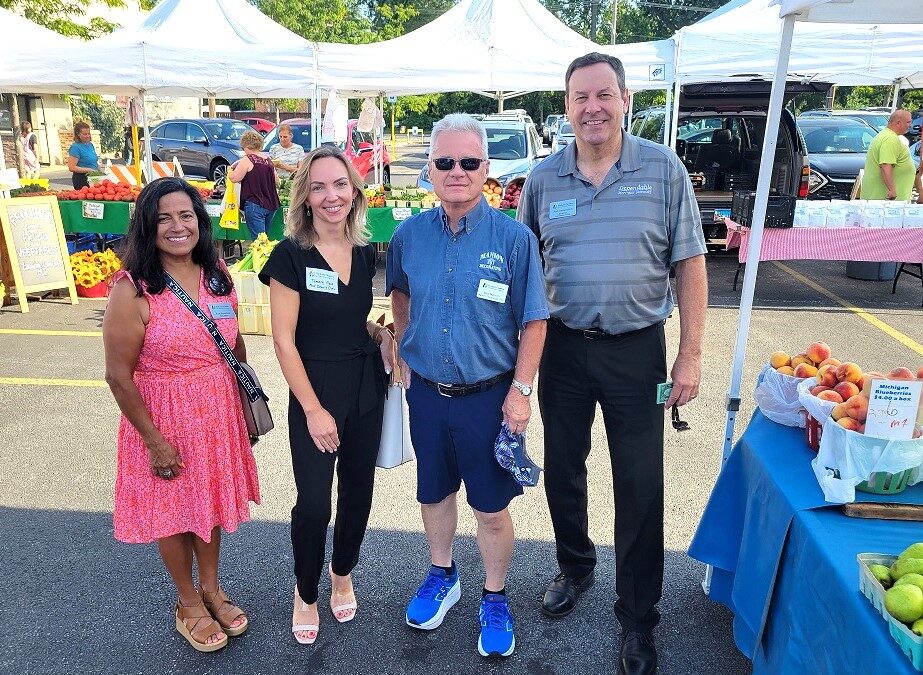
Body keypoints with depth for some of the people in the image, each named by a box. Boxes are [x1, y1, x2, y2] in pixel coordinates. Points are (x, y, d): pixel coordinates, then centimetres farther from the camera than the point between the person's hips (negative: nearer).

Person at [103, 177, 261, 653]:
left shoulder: (218, 275, -1)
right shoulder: (132, 291, -17)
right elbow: (119, 376, -15)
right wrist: (154, 441, -13)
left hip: (219, 411, 5)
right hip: (164, 417, -4)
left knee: (211, 499, 20)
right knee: (174, 510, 13)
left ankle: (211, 588, 43)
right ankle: (188, 603, 37)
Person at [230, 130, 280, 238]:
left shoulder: (247, 160, -7)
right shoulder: (268, 161, 11)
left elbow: (235, 178, -10)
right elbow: (277, 182, 17)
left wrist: (230, 170, 11)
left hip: (255, 204, -7)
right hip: (271, 205, 7)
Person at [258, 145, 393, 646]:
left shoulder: (365, 253, 3)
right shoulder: (290, 256, -12)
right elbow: (284, 341, -13)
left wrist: (382, 335, -5)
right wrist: (313, 409, -14)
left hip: (366, 388, 5)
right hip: (316, 392, -5)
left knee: (358, 491, 15)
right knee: (313, 503, 1)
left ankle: (343, 574, 42)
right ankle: (305, 594, 30)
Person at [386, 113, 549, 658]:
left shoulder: (514, 237, -12)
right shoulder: (410, 234, -2)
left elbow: (533, 322, -8)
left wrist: (520, 391, -11)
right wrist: (405, 353, 13)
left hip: (489, 396, -3)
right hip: (426, 392, 4)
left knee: (492, 508, 10)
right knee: (434, 492, 20)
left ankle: (495, 599, 34)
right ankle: (442, 576, 45)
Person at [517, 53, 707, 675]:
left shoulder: (663, 168, -4)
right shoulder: (543, 179, 2)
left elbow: (690, 263, -3)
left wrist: (691, 354, -8)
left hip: (637, 349, -2)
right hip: (564, 346, 3)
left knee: (640, 487, 5)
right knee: (562, 471, 16)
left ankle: (638, 618, 26)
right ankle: (575, 567, 43)